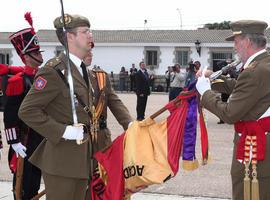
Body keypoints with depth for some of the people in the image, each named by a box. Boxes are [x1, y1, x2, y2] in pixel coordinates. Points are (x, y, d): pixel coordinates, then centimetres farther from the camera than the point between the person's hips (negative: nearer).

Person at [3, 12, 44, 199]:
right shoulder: (18, 81, -14)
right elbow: (10, 115, -16)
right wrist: (14, 142, -19)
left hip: (43, 139, 8)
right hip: (25, 141, -7)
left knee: (36, 177, 16)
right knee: (23, 183, 1)